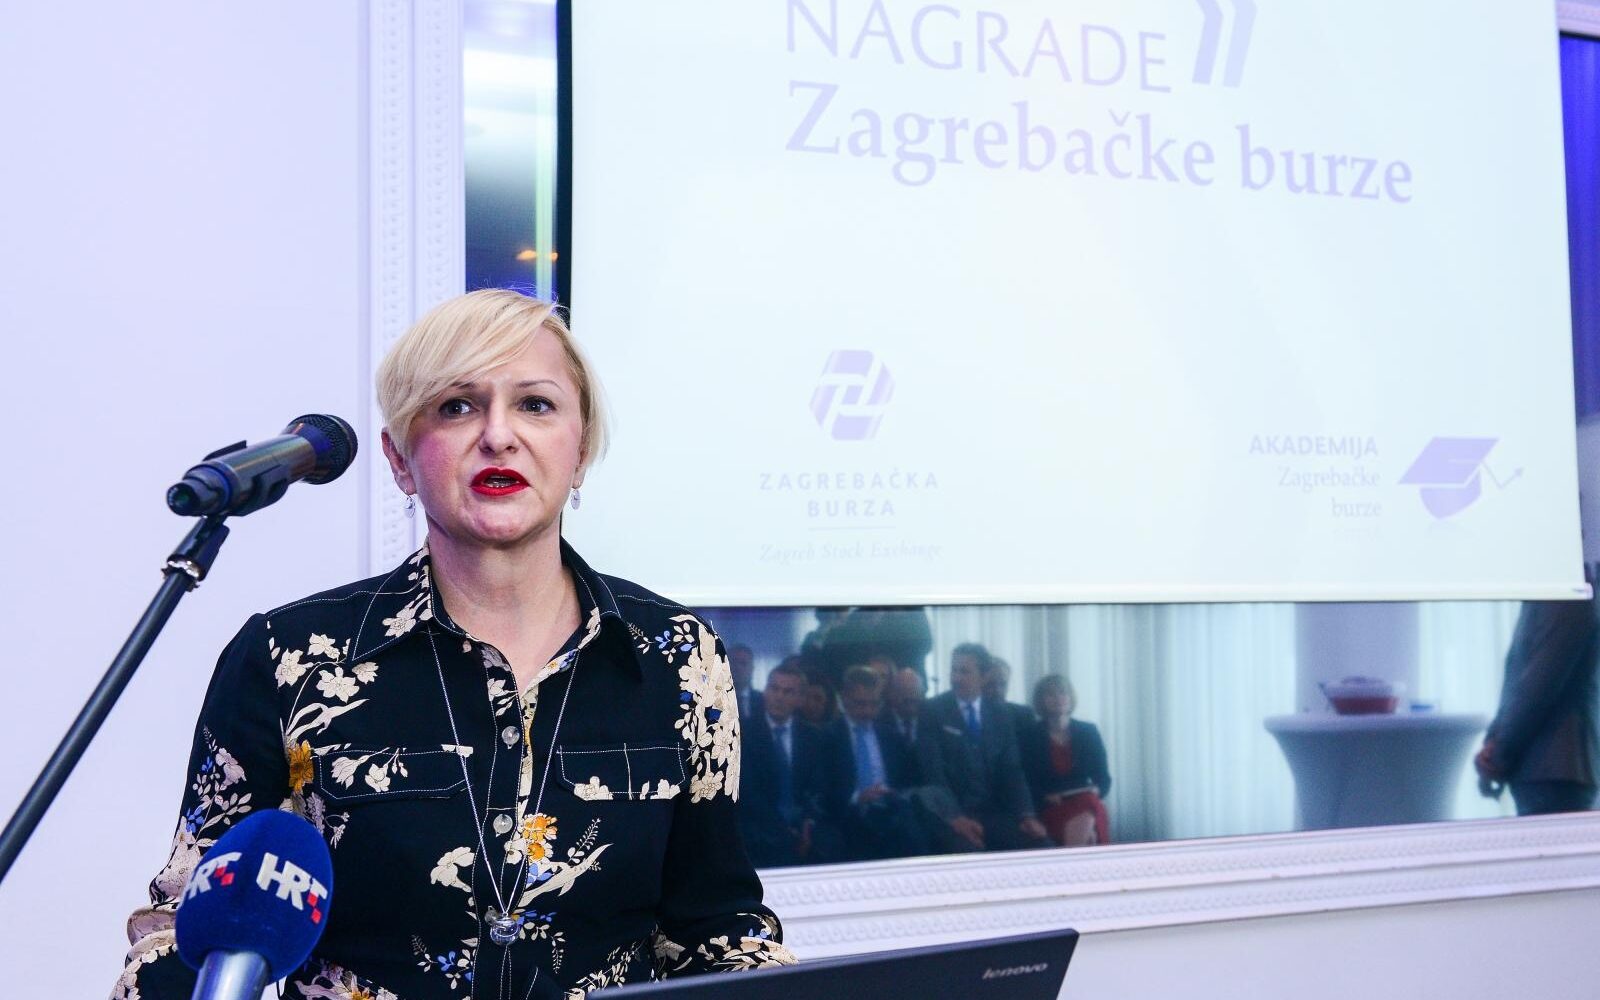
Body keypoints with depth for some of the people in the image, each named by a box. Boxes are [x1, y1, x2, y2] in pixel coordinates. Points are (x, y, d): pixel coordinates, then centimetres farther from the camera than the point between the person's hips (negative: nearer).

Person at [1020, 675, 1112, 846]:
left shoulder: (1089, 731, 12)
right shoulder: (1029, 736, 6)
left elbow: (1103, 778, 12)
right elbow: (1026, 784, 2)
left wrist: (1095, 792, -9)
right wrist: (1047, 798, -16)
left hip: (1086, 806, 1)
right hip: (1051, 809, -1)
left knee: (1083, 821, -36)